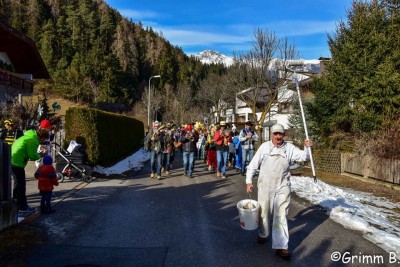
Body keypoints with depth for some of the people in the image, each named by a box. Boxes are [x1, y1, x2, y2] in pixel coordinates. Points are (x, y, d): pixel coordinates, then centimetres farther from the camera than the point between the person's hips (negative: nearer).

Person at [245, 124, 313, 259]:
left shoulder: (289, 147, 0)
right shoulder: (264, 146, -4)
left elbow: (304, 157, -4)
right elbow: (253, 164, -2)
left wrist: (307, 147, -24)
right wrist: (248, 181, -6)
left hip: (282, 187, 0)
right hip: (265, 186, 0)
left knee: (281, 215, -2)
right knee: (264, 211, 16)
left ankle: (281, 246, 3)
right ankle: (263, 234, 41)